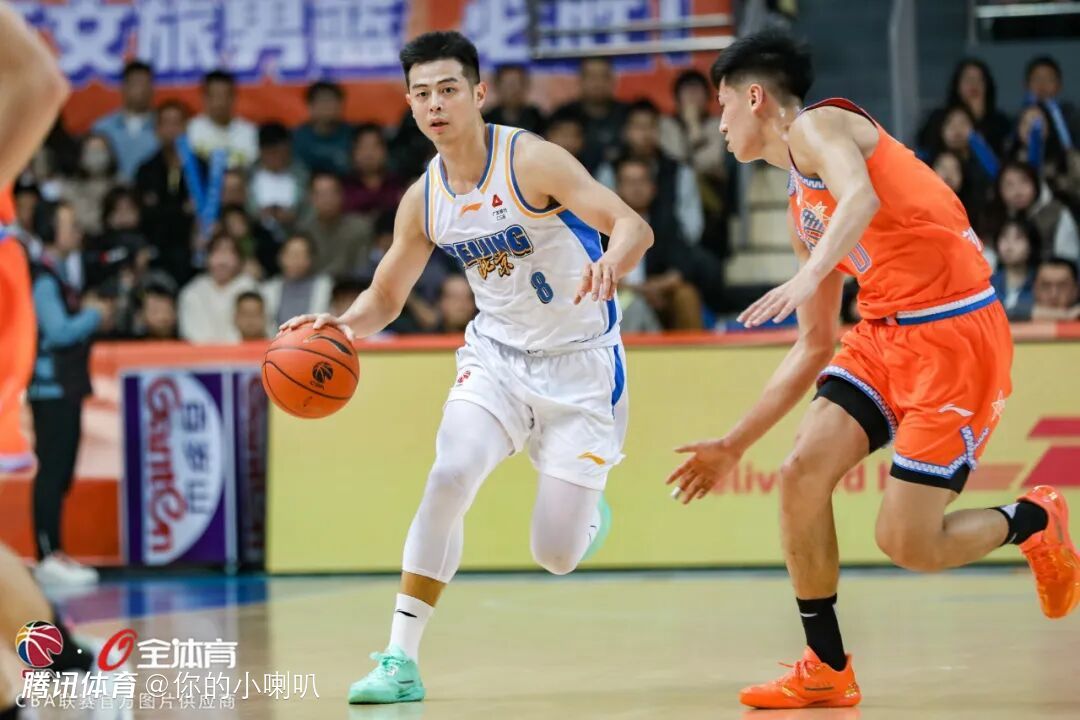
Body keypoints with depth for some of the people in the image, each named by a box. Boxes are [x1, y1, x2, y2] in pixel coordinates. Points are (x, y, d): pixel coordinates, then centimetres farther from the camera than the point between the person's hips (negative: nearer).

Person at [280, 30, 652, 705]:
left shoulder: (531, 161, -20)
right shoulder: (424, 200, -3)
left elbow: (635, 226, -28)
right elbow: (385, 297, 9)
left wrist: (610, 264, -52)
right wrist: (343, 323, -14)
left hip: (581, 364, -4)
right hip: (497, 353, 4)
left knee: (555, 555, -5)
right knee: (450, 476, -23)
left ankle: (588, 511, 34)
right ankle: (401, 660, -17)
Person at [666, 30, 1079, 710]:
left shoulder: (818, 124, -5)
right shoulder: (804, 211, 21)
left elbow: (863, 197, -29)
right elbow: (814, 348, 24)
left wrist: (808, 277, -45)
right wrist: (733, 444, 25)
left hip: (956, 333, -9)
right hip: (888, 333, 9)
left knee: (906, 543, -10)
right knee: (803, 472, -7)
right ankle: (827, 672, 2)